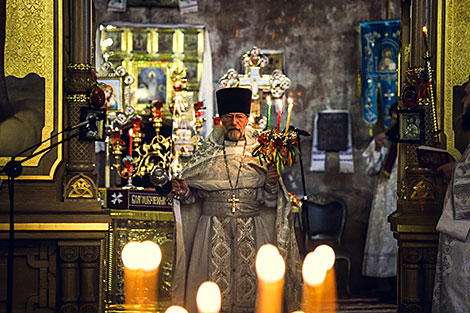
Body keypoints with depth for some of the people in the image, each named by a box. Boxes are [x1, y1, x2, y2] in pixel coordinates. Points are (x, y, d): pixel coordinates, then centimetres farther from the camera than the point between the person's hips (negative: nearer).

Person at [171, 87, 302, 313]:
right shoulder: (208, 152, 8)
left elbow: (268, 199, 5)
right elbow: (195, 194, 12)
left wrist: (271, 184, -14)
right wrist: (185, 191, -8)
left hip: (251, 232, 0)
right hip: (214, 229, 0)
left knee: (249, 283, -4)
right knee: (216, 281, -4)